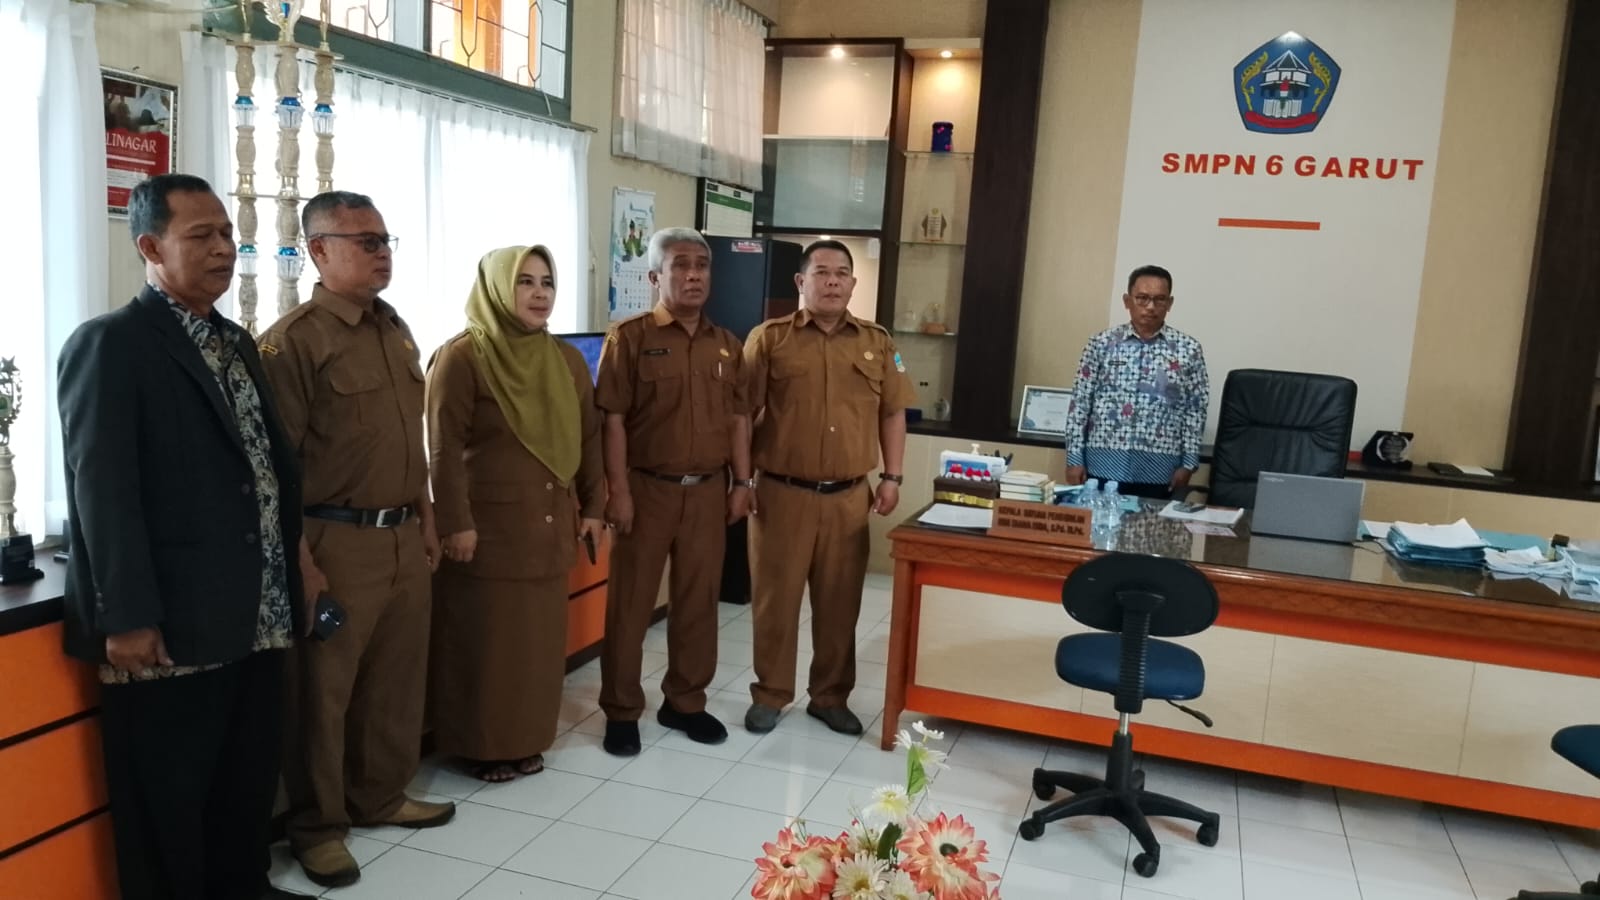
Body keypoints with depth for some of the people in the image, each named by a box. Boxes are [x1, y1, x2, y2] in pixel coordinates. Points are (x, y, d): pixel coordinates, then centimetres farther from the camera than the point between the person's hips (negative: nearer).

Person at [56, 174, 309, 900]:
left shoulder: (237, 343, 14)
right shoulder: (109, 345, -10)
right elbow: (103, 490, -15)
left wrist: (298, 561, 15)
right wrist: (126, 618, -18)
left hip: (255, 617, 8)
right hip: (169, 626, -7)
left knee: (250, 781, 20)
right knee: (167, 802, 9)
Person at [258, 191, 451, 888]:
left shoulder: (396, 331, 13)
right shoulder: (293, 340, -10)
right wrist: (299, 559, -15)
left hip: (403, 536, 7)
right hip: (337, 541, -7)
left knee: (397, 676, 16)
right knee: (324, 687, 6)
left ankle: (381, 795, 34)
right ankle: (317, 823, 23)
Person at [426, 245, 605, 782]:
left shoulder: (567, 360, 9)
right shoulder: (462, 357, -9)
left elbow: (587, 437, 12)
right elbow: (445, 449, -12)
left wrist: (592, 506, 10)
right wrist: (456, 523, -15)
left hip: (550, 524, 6)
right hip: (488, 525, -6)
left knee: (540, 635, 12)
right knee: (488, 638, 4)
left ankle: (529, 739, 27)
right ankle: (485, 746, 19)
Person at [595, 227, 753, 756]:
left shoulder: (725, 345, 10)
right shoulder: (630, 338, -6)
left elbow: (737, 418, 12)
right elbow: (613, 419, -9)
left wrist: (741, 482, 6)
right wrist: (619, 490, -14)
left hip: (708, 491, 5)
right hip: (648, 488, -4)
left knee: (698, 601, 11)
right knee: (631, 602, 5)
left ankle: (685, 703, 26)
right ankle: (622, 711, 17)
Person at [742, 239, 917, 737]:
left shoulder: (877, 343, 9)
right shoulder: (769, 339, -1)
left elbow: (893, 414, 12)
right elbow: (742, 413, -2)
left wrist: (892, 477, 5)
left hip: (849, 497, 3)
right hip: (781, 493, -2)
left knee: (839, 602, 10)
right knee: (775, 598, 6)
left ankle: (831, 696, 26)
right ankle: (770, 694, 22)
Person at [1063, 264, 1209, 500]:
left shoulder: (1188, 349, 3)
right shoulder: (1102, 343, 3)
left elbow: (1195, 411, 5)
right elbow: (1080, 402, 3)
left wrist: (1188, 463, 0)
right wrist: (1075, 458, -1)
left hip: (1158, 471, 0)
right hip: (1104, 465, 0)